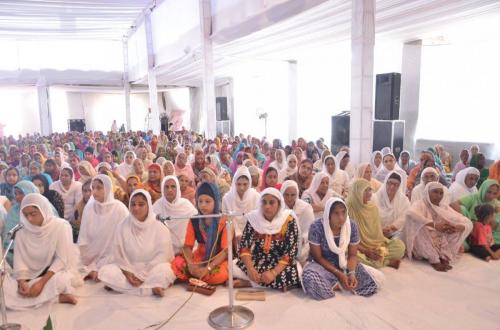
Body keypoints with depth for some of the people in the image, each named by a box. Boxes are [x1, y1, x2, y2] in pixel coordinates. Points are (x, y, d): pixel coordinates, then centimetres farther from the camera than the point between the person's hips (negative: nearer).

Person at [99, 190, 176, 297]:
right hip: (128, 270, 3)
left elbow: (162, 256, -12)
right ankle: (151, 289, -27)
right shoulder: (122, 226, 1)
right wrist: (127, 273, -14)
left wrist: (142, 276, -17)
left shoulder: (160, 229, -7)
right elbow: (118, 254, 0)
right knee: (104, 271, -24)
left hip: (152, 271, -3)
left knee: (165, 271, -35)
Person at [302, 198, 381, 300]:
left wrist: (351, 273, -23)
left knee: (375, 278, -16)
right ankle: (342, 285, -12)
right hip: (322, 264, -3)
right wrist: (339, 274, -22)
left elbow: (353, 255, -4)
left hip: (344, 264, 3)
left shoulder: (352, 226, -12)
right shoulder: (316, 227, -22)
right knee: (310, 279, -37)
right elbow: (317, 257, -15)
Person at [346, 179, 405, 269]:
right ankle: (388, 261, -14)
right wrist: (366, 251, -24)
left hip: (376, 245, 4)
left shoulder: (373, 207, 4)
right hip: (358, 247, -4)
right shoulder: (348, 209, -14)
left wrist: (379, 248, -12)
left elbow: (378, 231, 7)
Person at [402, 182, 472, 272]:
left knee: (462, 227, -4)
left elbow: (469, 223, 0)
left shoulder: (445, 208, 7)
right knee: (418, 224, -30)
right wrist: (434, 225, -35)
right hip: (422, 247, -5)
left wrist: (455, 227, -22)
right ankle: (433, 259, -22)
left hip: (442, 245, 5)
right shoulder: (421, 204, -7)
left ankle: (444, 256, -11)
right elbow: (410, 213, -32)